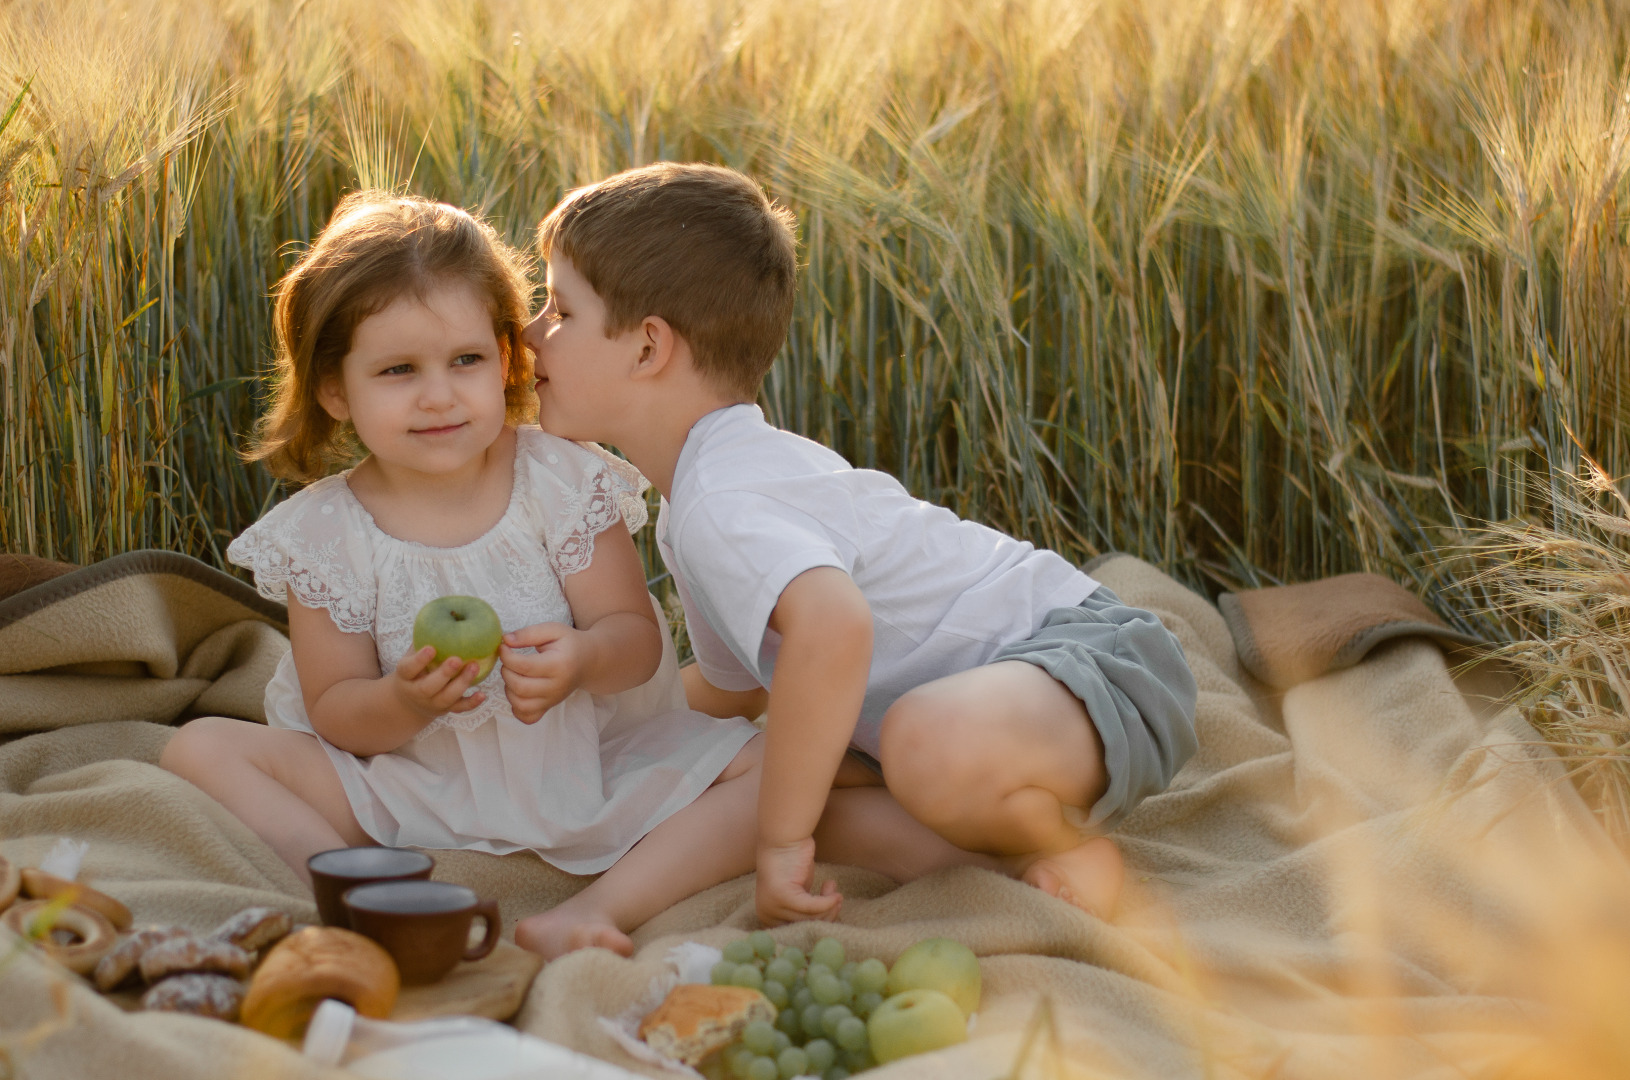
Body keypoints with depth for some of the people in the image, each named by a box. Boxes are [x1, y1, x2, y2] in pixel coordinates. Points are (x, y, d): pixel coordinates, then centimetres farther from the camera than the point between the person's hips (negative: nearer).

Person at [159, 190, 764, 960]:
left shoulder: (563, 483, -9)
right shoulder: (323, 533, -8)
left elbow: (637, 638, -9)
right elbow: (335, 714, -7)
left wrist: (582, 660, -34)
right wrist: (406, 702, -30)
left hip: (585, 768, 0)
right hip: (409, 795, 0)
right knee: (203, 748, -18)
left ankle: (596, 910, -33)